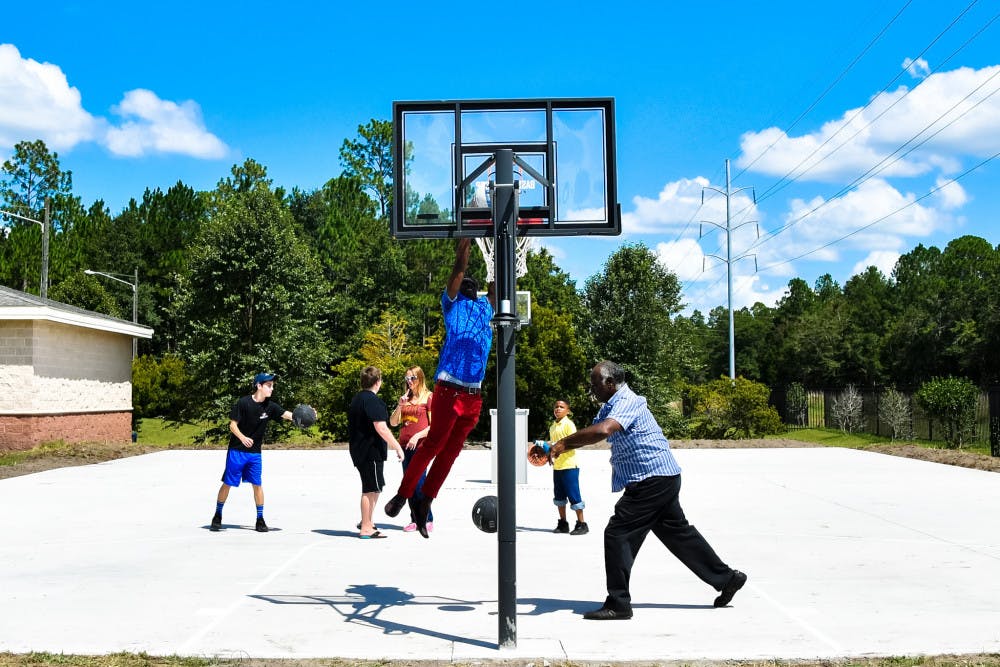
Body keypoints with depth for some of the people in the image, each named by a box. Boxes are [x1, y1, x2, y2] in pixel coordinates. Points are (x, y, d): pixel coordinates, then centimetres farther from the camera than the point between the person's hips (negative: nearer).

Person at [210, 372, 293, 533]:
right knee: (227, 483, 2)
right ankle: (217, 516, 18)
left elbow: (287, 414, -12)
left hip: (255, 452, 3)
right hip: (237, 450, -3)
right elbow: (232, 425, -10)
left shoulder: (269, 406, -3)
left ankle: (260, 519, 10)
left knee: (257, 484, 1)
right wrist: (242, 437, -28)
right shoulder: (243, 403, -13)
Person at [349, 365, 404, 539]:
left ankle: (366, 523, 27)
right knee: (371, 489, -3)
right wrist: (397, 446, -18)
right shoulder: (373, 401, -16)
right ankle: (366, 528, 2)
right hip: (371, 451, -10)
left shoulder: (357, 399, 15)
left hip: (359, 450, 10)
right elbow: (381, 428, -23)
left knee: (373, 488, 19)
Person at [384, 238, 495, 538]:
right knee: (434, 443, -6)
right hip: (450, 387, -6)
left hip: (474, 394, 6)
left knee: (450, 450, 7)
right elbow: (459, 268, -2)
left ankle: (425, 504, 13)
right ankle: (402, 495, 6)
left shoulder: (485, 307, 21)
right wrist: (466, 240, -1)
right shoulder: (452, 304, 6)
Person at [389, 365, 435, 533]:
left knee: (419, 482, -11)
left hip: (421, 445, -6)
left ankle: (428, 520, -3)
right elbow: (393, 422, 13)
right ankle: (415, 520, 12)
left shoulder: (429, 397, -1)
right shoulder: (405, 398, 16)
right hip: (405, 445, 6)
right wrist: (400, 406, -1)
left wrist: (418, 436, -15)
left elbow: (433, 425, -5)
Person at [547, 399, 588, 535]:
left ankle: (581, 524, 1)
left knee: (574, 496, -5)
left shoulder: (568, 424, -9)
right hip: (557, 466, 8)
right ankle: (563, 524, 20)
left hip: (569, 465, -8)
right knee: (559, 496, 12)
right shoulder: (552, 427, 14)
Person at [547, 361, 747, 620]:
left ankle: (618, 604, -5)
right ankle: (726, 578, 27)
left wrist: (563, 442, -30)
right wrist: (559, 447, -3)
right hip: (663, 479, 11)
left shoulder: (627, 401, -17)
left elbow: (602, 431, -35)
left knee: (617, 534, -10)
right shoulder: (611, 406, 16)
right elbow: (592, 431, 12)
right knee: (678, 532, 18)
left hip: (652, 479, -11)